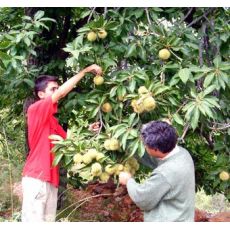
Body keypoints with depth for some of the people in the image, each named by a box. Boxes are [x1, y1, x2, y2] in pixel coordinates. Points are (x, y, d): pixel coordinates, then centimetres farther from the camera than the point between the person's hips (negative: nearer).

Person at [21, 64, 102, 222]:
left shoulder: (52, 120, 19)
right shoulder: (35, 109, -7)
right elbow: (62, 92, -17)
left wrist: (87, 131, 7)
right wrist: (86, 70, -11)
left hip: (50, 180, 9)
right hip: (36, 178, -9)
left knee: (49, 221, 10)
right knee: (34, 222, -9)